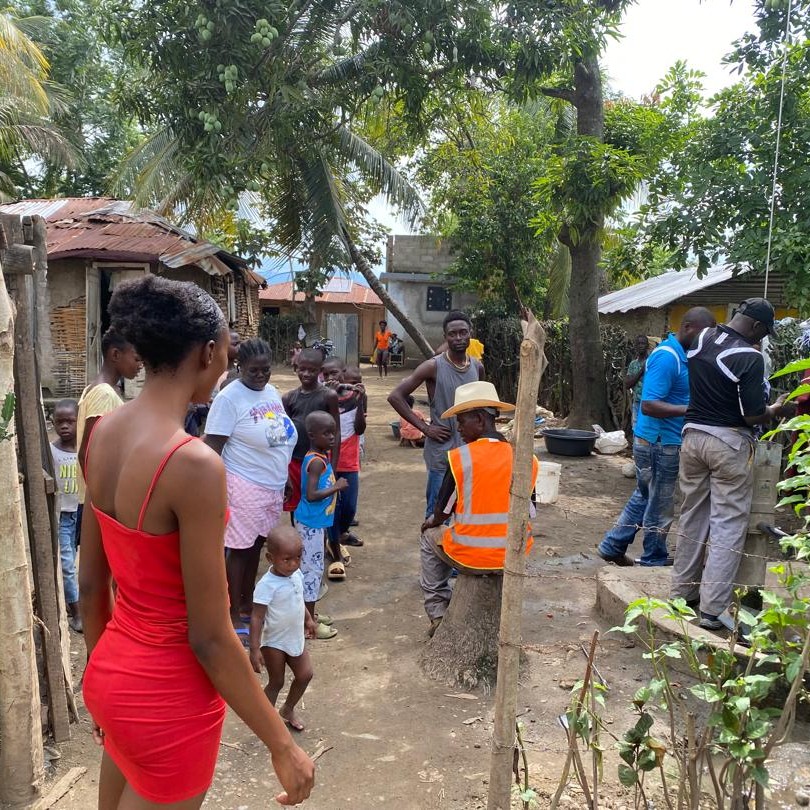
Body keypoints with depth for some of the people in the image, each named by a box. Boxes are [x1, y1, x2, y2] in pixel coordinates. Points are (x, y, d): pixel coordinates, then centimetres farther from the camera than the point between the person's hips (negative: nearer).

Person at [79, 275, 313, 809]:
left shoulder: (103, 434, -4)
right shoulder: (194, 464, -28)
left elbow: (90, 583, 5)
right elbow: (209, 638, -23)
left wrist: (104, 674, 19)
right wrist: (283, 746, -11)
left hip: (111, 676, 7)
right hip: (168, 696, -7)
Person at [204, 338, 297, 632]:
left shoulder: (272, 392, 9)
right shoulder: (229, 397, -15)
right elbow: (212, 448, -16)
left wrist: (283, 477, 19)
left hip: (273, 486, 8)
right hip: (245, 486, -7)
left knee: (256, 546, 17)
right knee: (239, 549, 2)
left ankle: (247, 603, 32)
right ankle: (233, 615, 15)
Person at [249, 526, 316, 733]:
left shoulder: (297, 575, -6)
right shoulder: (267, 585, -28)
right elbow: (257, 618, -26)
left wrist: (308, 619, 20)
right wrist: (254, 649, -28)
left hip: (295, 639, 7)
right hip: (274, 643, -7)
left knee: (305, 675, 13)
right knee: (276, 682, 8)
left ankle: (288, 710, 37)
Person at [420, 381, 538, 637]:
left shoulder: (459, 458, -16)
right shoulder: (527, 459, -5)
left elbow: (441, 515, -6)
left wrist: (429, 524, 18)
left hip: (470, 557, -3)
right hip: (515, 555, 3)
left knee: (430, 538, 28)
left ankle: (438, 614, 25)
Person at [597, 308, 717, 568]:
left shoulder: (679, 355, 10)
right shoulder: (667, 357, -21)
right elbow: (649, 405, -27)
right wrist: (691, 409, -27)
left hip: (653, 442, 10)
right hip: (661, 443, -10)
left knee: (644, 497, 20)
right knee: (660, 507, 6)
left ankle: (612, 547, 29)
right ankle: (654, 560, 23)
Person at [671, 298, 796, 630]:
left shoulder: (699, 340, 3)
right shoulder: (749, 357, -16)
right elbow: (753, 416, -15)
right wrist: (777, 410, 6)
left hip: (693, 435, 6)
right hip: (729, 443, -6)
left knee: (692, 517, 15)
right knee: (728, 526, 1)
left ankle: (682, 591, 25)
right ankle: (713, 609, 3)